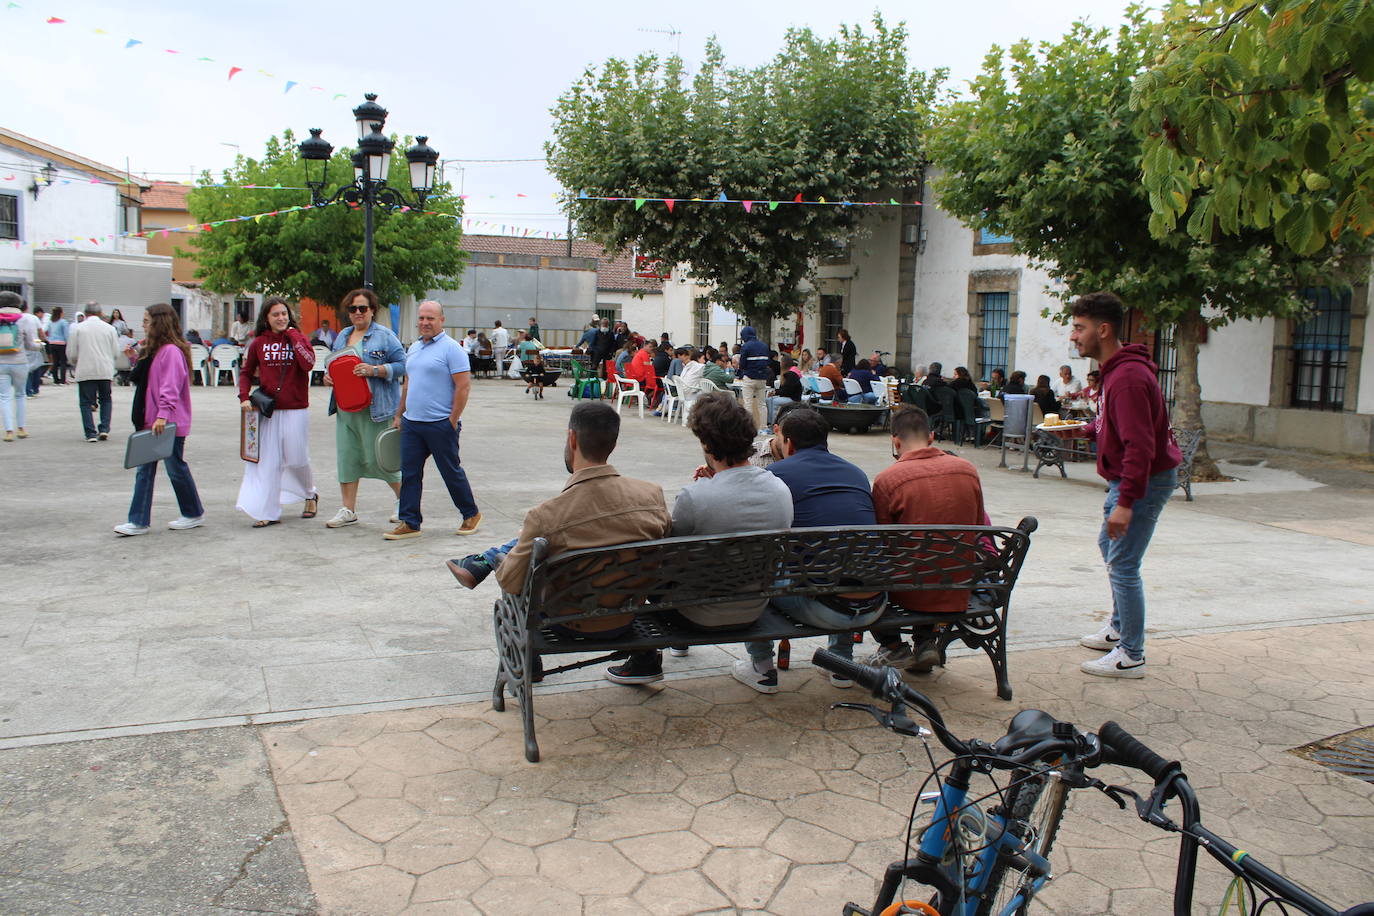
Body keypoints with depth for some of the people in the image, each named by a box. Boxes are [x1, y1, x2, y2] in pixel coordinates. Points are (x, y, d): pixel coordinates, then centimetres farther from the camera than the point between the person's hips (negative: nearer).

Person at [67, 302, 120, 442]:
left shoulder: (77, 328, 0)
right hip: (105, 371, 2)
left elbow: (71, 354, 2)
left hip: (85, 372, -1)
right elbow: (116, 353, 6)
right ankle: (104, 429, 4)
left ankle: (91, 433, 0)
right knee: (106, 400, 16)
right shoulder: (110, 328, 4)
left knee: (86, 402, 5)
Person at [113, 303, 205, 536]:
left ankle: (194, 514, 19)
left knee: (176, 468, 3)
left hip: (168, 423, -10)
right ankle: (139, 521, 9)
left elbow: (171, 388, -23)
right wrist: (135, 358, 12)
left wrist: (163, 415, -28)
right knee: (144, 471, 7)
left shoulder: (171, 351, -16)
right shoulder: (152, 349, 16)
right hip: (150, 421, 10)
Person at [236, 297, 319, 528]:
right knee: (267, 461, -1)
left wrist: (293, 336, -11)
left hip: (296, 410, -2)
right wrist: (244, 397, 0)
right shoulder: (259, 343, 5)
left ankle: (310, 495, 33)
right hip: (268, 410, 2)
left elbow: (308, 363, -18)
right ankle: (268, 512, 3)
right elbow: (246, 372, 15)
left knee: (297, 459, 4)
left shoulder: (298, 338, 1)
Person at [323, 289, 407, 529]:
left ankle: (404, 498, 19)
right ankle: (348, 510, 15)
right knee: (347, 456, 7)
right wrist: (329, 375, 4)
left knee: (378, 458, -2)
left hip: (375, 408, -6)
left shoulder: (384, 336, -5)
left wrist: (375, 370, -21)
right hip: (346, 408, 7)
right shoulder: (343, 336, 16)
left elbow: (402, 365, -9)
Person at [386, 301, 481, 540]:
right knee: (409, 473, 6)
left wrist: (452, 421, -16)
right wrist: (399, 415, 18)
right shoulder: (413, 349, 15)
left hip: (440, 424, -7)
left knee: (451, 472, 4)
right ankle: (409, 523, 12)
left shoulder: (451, 348, -10)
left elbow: (464, 386, -15)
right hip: (411, 423, 7)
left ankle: (471, 515, 21)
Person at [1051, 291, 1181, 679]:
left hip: (1144, 481, -11)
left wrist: (1125, 502, -32)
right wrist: (1088, 430, 7)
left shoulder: (1128, 377, -25)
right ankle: (1119, 628, 39)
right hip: (1128, 477, 11)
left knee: (1122, 564, -7)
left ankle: (1131, 655, 2)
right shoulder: (1117, 368, 10)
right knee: (1109, 546, 24)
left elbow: (1139, 446, -30)